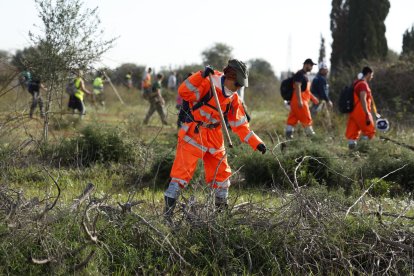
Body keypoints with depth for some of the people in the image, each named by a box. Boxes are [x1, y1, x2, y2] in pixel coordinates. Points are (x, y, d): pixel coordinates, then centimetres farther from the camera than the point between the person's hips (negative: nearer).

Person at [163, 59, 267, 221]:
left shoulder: (233, 99, 6)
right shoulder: (207, 84, -14)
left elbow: (240, 126, 10)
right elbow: (183, 92, -29)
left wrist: (257, 143, 2)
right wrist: (201, 75, -38)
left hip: (214, 138, 7)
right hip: (193, 135, -7)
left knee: (221, 173, 10)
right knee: (182, 172, -12)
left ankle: (222, 210, 25)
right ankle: (167, 212, -9)